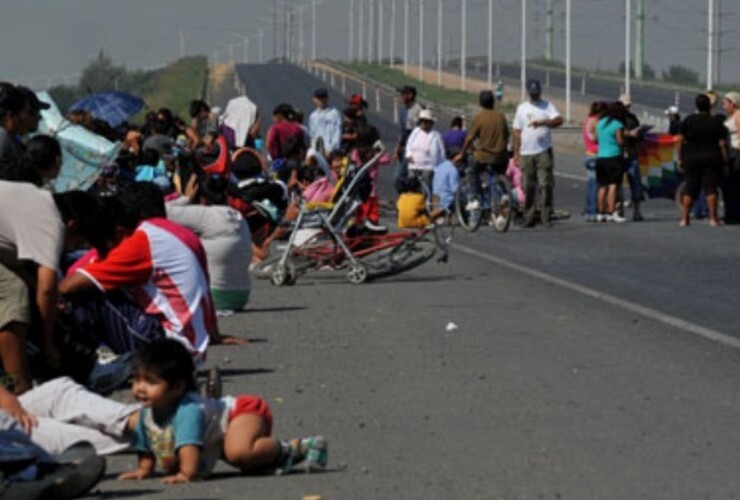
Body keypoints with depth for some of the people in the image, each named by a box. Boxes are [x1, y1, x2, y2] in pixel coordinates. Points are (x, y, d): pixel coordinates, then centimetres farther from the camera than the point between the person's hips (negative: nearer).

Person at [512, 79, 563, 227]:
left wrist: (541, 122, -27)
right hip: (526, 153, 3)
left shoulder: (547, 106, 4)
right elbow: (517, 131, 16)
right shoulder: (522, 108, 15)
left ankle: (546, 215, -8)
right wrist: (516, 153, 11)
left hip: (543, 152, -3)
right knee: (528, 187, 4)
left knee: (546, 184, -10)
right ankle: (529, 218, 8)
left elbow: (559, 120, -13)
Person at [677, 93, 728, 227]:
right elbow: (722, 144, -6)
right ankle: (713, 218, -4)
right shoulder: (716, 123, -4)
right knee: (711, 188, -1)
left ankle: (684, 218, 5)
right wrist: (725, 161, 0)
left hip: (691, 157, 2)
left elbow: (682, 141, 0)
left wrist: (680, 158, 7)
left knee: (690, 189, 7)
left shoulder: (688, 121, 0)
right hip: (711, 159, -2)